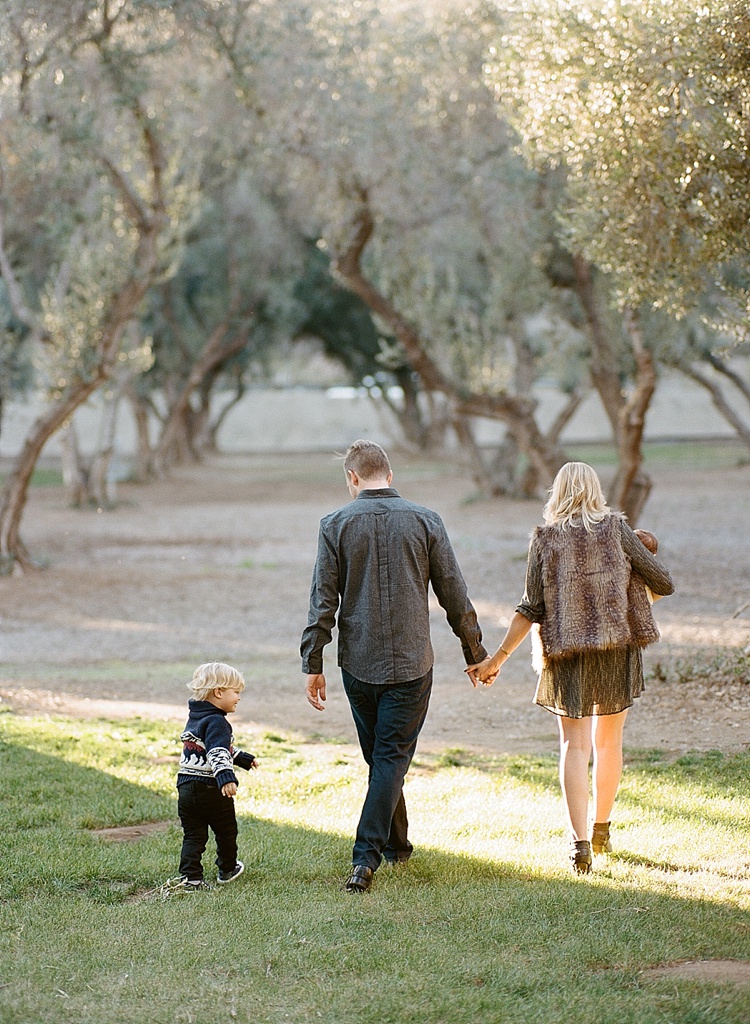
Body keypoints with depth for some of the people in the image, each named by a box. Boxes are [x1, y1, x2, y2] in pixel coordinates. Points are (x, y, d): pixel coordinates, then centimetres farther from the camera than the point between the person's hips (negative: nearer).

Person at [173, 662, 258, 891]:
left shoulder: (195, 718, 16)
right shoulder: (216, 722, -16)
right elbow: (218, 753, -33)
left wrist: (244, 759, 41)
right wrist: (226, 778, -45)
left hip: (186, 787, 7)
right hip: (212, 789, -7)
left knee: (193, 836, 7)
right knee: (226, 832, 16)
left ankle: (189, 878, -2)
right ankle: (227, 870, 32)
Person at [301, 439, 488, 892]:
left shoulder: (336, 525, -3)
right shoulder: (425, 521, -2)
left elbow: (323, 602, -4)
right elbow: (455, 596, 2)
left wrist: (313, 665, 2)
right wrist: (476, 654, 12)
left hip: (358, 663, 1)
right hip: (411, 663, -1)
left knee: (380, 756, 17)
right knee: (392, 758, 0)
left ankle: (396, 844, 29)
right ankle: (366, 858, -11)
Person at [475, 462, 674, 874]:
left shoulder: (544, 539, -1)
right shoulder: (616, 528, -1)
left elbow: (531, 608, -5)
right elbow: (662, 583, -1)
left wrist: (499, 657, 1)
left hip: (568, 653, 0)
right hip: (619, 646, 0)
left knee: (574, 744, 2)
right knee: (609, 740, 17)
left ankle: (580, 840, -12)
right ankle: (601, 829, 28)